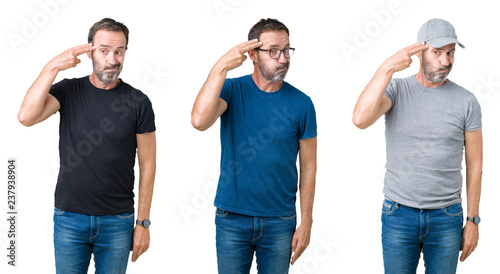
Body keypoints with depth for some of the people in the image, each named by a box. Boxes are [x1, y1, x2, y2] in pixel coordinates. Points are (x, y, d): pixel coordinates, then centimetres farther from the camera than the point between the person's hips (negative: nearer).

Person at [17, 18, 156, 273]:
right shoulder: (68, 91, 0)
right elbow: (26, 117, -18)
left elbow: (147, 165, -1)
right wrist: (53, 67, -19)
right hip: (69, 219, 1)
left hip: (117, 223, -1)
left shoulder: (138, 102, -4)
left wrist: (143, 223, -2)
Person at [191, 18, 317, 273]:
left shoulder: (301, 103, -3)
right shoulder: (232, 90, -4)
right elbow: (199, 120, -24)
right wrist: (221, 67, -25)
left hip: (279, 221, 1)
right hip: (232, 219, 0)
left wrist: (306, 222, -1)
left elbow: (308, 166, 1)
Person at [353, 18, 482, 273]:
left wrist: (472, 220, 3)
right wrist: (387, 68, -25)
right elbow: (360, 118, -23)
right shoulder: (397, 89, -3)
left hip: (447, 217, 1)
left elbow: (474, 164, 3)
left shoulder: (466, 101, -1)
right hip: (398, 214, 0)